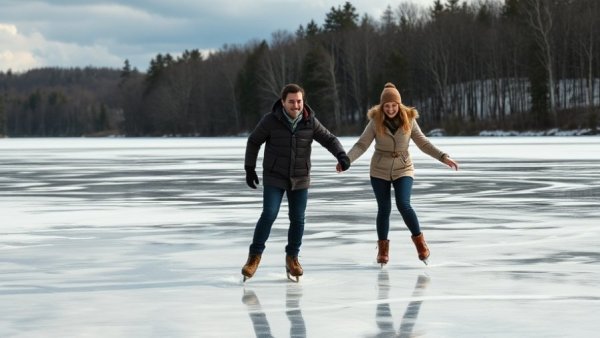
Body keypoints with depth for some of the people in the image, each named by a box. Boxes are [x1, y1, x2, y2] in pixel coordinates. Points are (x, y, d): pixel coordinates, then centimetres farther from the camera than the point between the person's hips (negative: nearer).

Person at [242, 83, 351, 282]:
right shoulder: (271, 120, -14)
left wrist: (342, 156, -23)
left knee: (297, 219, 4)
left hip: (299, 179, 3)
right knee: (268, 216, -13)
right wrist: (249, 168, -3)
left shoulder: (310, 122, -7)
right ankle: (254, 257, -1)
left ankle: (292, 258, 23)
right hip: (274, 178, -2)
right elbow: (253, 142, -2)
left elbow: (329, 140, -4)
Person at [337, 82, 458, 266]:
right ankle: (383, 249, 18)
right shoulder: (376, 121, -7)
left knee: (403, 205, -17)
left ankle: (419, 240, 2)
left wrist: (444, 157, -9)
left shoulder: (409, 120, -5)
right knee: (384, 209, 4)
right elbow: (361, 144, -10)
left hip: (403, 170, -1)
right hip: (380, 171, 1)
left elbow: (424, 143, 0)